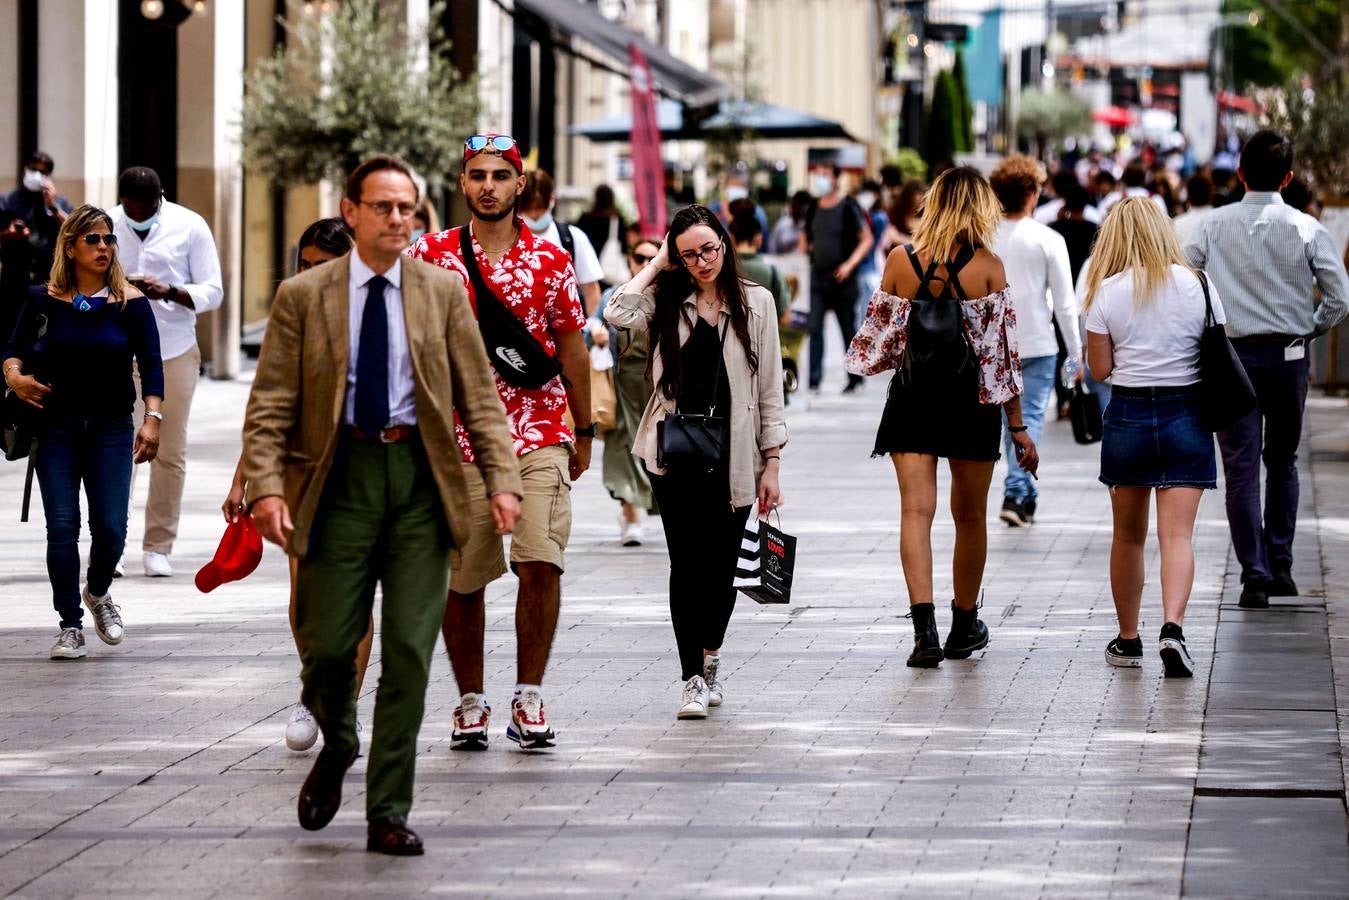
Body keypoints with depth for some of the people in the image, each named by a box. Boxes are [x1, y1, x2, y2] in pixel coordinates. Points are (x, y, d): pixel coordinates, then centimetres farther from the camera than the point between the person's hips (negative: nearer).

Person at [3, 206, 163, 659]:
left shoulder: (130, 302, -2)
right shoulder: (45, 299, 0)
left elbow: (151, 365, -3)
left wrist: (152, 419, -14)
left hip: (111, 430, 0)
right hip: (56, 428, 0)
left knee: (110, 528, -5)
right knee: (62, 528, -5)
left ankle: (97, 592, 27)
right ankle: (70, 626, 5)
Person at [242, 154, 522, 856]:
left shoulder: (442, 293, 8)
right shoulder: (302, 297, 3)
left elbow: (479, 398, 7)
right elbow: (269, 404, 0)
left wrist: (502, 480, -4)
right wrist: (267, 486, -13)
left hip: (421, 480, 1)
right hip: (340, 476, -1)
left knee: (409, 651, -2)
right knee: (327, 644, 0)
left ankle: (388, 814, 4)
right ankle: (336, 749, 33)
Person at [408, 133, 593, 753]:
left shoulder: (550, 261, 6)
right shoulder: (431, 255, 3)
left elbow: (573, 350, 12)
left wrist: (583, 432, 14)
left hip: (540, 437, 0)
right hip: (458, 439, 0)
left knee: (540, 562, -14)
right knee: (461, 578, 3)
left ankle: (528, 700, -3)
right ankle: (471, 701, 17)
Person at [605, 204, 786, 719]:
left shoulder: (755, 304, 4)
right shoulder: (666, 301, 4)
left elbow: (770, 387, 5)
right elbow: (618, 314, -18)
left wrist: (772, 463, 1)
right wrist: (657, 265, -6)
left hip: (734, 455, 1)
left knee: (721, 567, 7)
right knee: (688, 564, -6)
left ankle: (710, 657, 31)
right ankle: (693, 679, -3)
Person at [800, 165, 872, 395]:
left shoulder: (848, 206, -7)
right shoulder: (813, 207, 8)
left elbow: (867, 240, -7)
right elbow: (805, 236, 24)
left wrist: (850, 264, -17)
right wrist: (805, 248, 5)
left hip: (841, 278, -4)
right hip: (818, 276, 4)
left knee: (848, 329, 6)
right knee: (815, 328, -7)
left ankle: (855, 378, 19)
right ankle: (814, 380, -8)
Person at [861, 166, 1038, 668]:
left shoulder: (900, 261, -3)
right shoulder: (987, 266, -8)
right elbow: (1003, 349, -7)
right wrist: (1018, 426, 0)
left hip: (912, 397, 0)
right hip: (971, 400, 0)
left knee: (916, 510, -4)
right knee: (970, 515, 15)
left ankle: (924, 629, -20)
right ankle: (965, 627, 27)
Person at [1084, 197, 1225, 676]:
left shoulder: (1107, 291, -5)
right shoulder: (1198, 285, -3)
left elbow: (1100, 369, -3)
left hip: (1128, 413, 0)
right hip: (1185, 416, 0)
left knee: (1128, 535, 15)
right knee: (1177, 534, -5)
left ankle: (1128, 640, 23)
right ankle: (1172, 628, -25)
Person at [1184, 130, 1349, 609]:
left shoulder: (1214, 225, -4)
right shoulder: (1306, 229, -5)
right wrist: (1310, 330, 12)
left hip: (1232, 354, -1)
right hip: (1288, 354, 1)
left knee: (1241, 469, 2)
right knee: (1282, 462, 18)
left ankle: (1255, 576, -3)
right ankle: (1280, 565, 18)